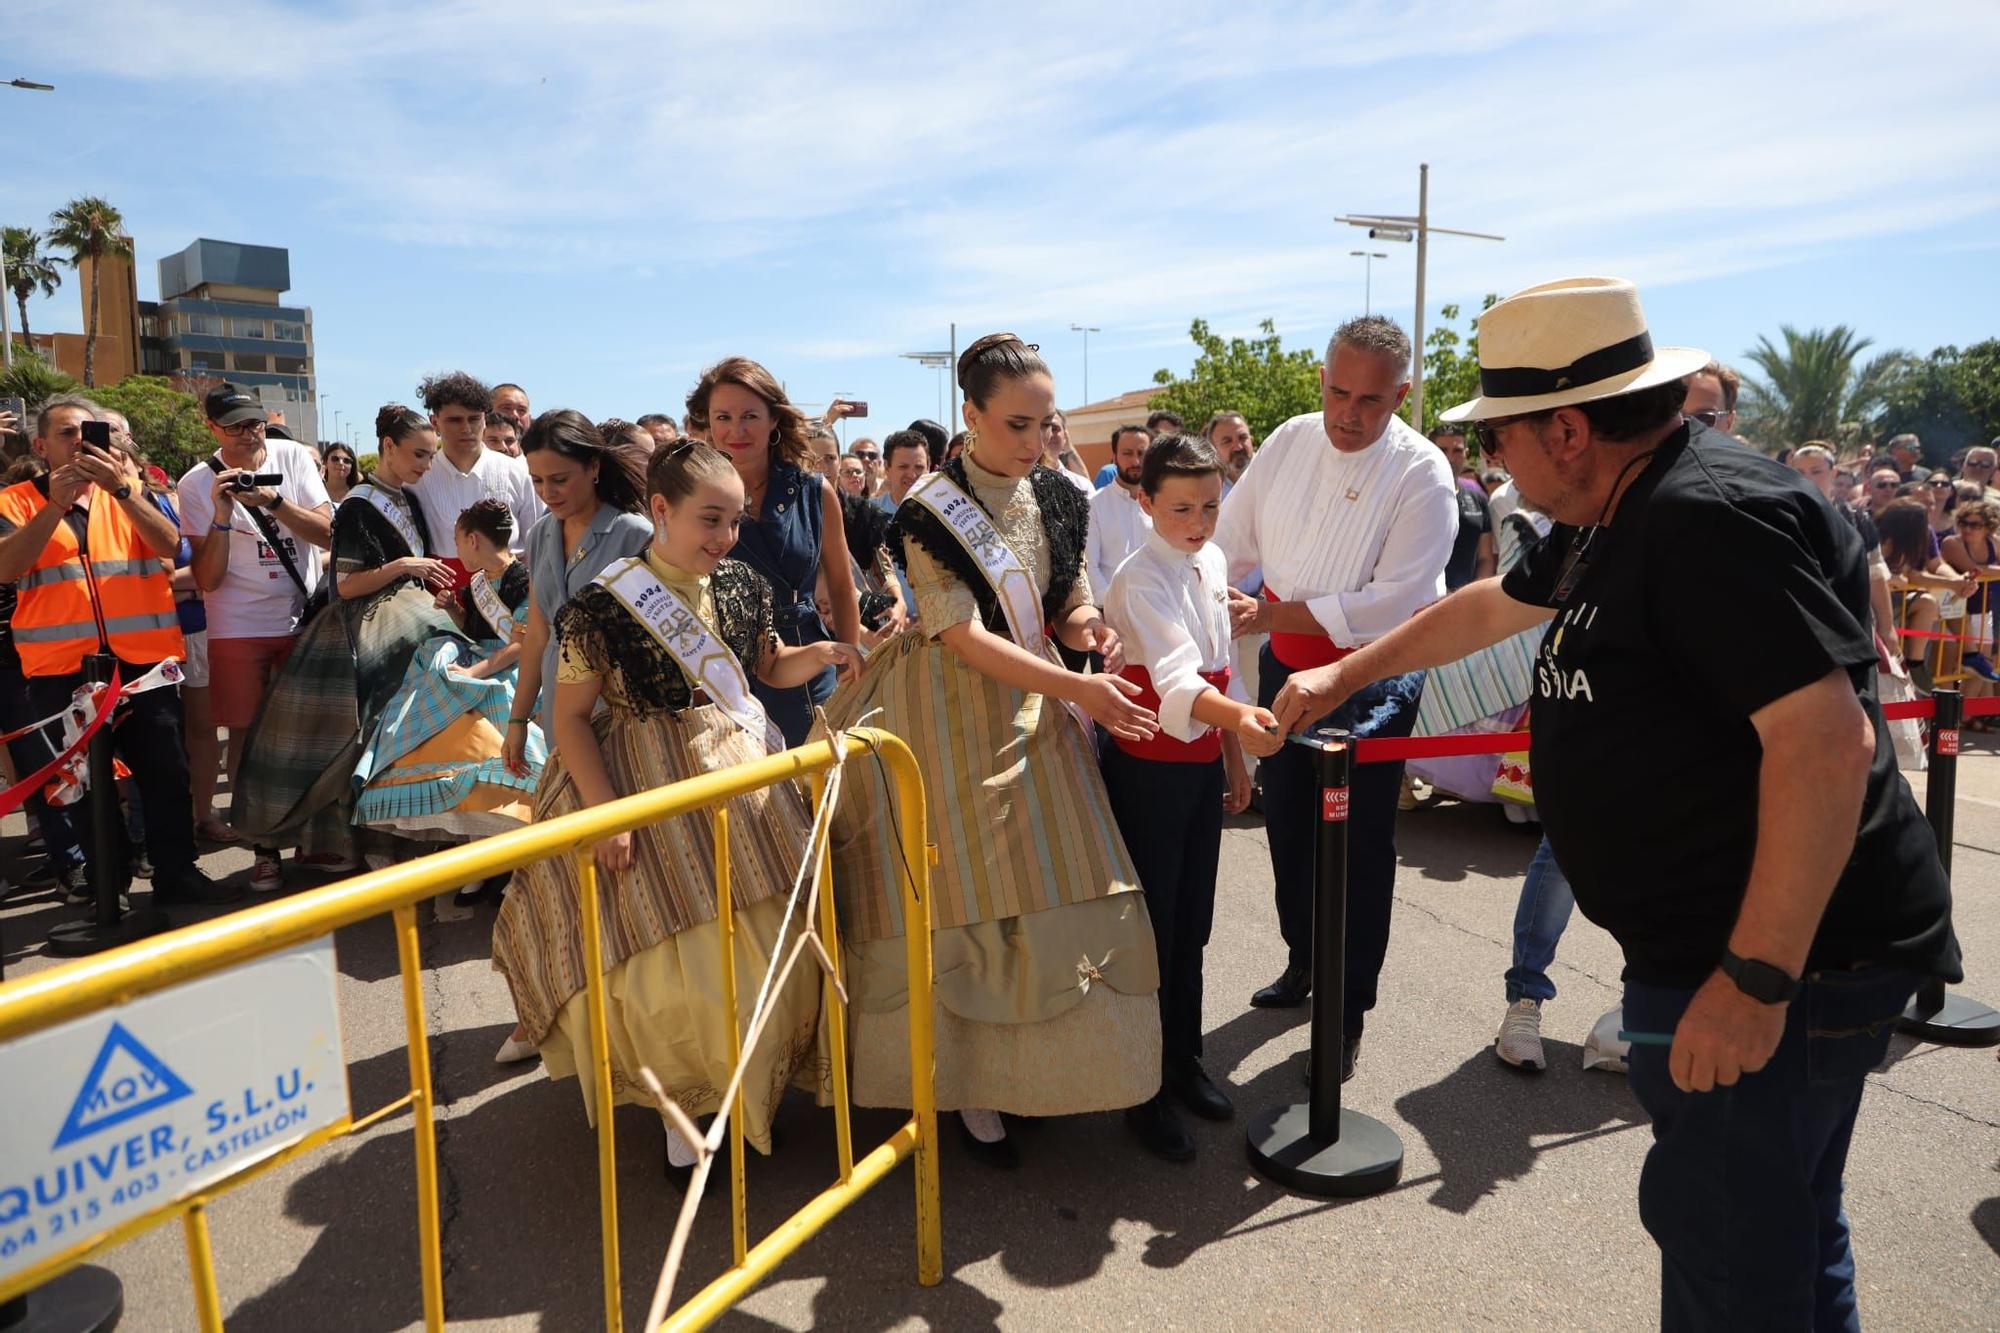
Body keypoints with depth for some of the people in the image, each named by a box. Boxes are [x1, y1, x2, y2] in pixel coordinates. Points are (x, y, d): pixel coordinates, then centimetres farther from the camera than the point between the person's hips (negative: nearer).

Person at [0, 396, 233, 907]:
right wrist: (56, 503, -16)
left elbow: (170, 546, -6)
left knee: (165, 772, 4)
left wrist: (120, 488, -17)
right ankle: (107, 882, 21)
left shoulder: (129, 491, 10)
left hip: (145, 660, 1)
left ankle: (176, 873, 14)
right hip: (62, 669, -1)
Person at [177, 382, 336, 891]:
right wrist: (221, 515, -20)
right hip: (238, 629, -1)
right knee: (246, 736, 2)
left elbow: (326, 533, -7)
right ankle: (263, 848, 14)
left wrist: (273, 500, -20)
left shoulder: (295, 457, 0)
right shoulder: (197, 484, -4)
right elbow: (207, 580, -9)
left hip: (305, 618, 1)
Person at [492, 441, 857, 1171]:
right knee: (675, 959, -3)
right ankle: (686, 1104, 22)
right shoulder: (605, 603, -12)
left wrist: (820, 654, -1)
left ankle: (749, 1083, 33)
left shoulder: (742, 585, 4)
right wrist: (604, 810, -17)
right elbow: (572, 716, -9)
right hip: (651, 790, -5)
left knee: (772, 943, 8)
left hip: (746, 774, 6)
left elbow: (770, 666, 19)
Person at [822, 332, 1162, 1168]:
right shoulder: (931, 509, -12)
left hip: (1035, 715, 5)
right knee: (966, 902, 1)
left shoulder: (1057, 500, 4)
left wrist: (1088, 625, -13)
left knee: (1053, 892, 6)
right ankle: (969, 1086, 18)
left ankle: (1026, 1064, 26)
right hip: (955, 720, -5)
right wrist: (1080, 689, -26)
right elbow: (964, 637, -19)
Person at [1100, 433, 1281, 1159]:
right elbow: (1175, 676, -35)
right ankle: (1144, 1089, 18)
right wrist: (1237, 717, -53)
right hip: (1147, 767, -7)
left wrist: (1235, 758, 16)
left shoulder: (1213, 562, 5)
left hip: (1204, 764, 7)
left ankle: (1183, 1059, 35)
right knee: (1151, 928, 3)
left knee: (1192, 924, 17)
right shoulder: (1142, 580, -19)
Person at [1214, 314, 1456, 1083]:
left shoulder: (1422, 475, -18)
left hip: (1373, 679, -5)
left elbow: (1392, 602, -25)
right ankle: (1303, 961, 41)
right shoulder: (1290, 442, -2)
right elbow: (1230, 542, 2)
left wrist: (1272, 614, -24)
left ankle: (1348, 1012, 20)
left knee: (1360, 845, 4)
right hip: (1286, 666, 5)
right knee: (1288, 824, 18)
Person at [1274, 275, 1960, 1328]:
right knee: (1779, 1229, 24)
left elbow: (1826, 742, -29)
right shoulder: (1616, 519, 11)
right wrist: (1347, 674, 31)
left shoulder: (1711, 517, -23)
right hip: (1709, 945, 10)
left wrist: (1756, 978, -27)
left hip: (1774, 960, -10)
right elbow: (1491, 606, 25)